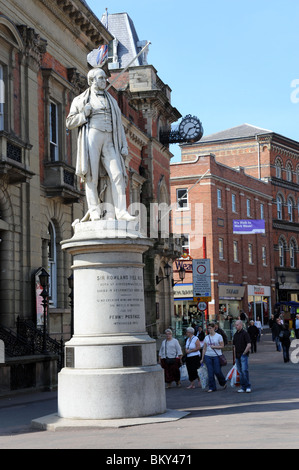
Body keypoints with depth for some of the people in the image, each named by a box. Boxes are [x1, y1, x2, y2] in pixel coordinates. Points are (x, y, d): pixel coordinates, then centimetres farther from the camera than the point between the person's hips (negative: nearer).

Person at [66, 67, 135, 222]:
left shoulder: (112, 101, 25)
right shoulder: (81, 100, 13)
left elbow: (118, 125, 22)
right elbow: (70, 123, 10)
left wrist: (124, 146, 11)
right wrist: (84, 114, -7)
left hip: (108, 141, 3)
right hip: (91, 138, -3)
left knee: (117, 174, -12)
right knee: (92, 174, -10)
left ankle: (120, 211, -17)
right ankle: (94, 211, -9)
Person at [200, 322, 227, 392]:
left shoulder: (218, 336, -1)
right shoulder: (206, 337, 10)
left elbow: (222, 346, -2)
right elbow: (204, 348, 12)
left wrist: (214, 347, -16)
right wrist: (202, 358, 9)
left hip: (216, 356, -3)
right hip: (208, 356, 3)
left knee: (217, 371, -4)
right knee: (210, 373, -1)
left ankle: (223, 383, 24)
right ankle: (212, 387, 6)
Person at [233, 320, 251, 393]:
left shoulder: (245, 333, -7)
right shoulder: (235, 334, 14)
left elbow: (249, 345, -13)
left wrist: (244, 353, -13)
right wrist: (235, 356, 14)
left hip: (243, 355, -7)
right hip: (237, 356, 7)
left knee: (244, 370, -14)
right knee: (240, 372, 8)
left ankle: (248, 386, -8)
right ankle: (243, 387, 12)